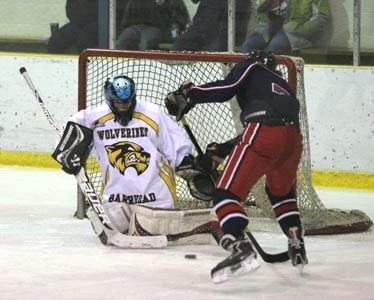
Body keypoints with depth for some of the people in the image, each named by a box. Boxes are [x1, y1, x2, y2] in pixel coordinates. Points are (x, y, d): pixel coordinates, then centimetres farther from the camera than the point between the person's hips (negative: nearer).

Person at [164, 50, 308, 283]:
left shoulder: (251, 69, 22)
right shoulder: (283, 86, 39)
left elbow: (226, 88, 2)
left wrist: (189, 94, 11)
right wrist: (221, 149, 33)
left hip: (264, 133, -7)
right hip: (293, 139, 7)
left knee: (227, 193, -8)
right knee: (281, 192, 35)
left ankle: (241, 248, -31)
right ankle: (297, 247, 27)